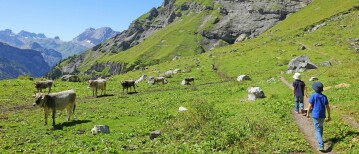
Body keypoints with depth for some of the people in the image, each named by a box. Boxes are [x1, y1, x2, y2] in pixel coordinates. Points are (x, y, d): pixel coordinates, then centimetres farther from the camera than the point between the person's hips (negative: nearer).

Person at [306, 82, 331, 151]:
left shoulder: (313, 96, -13)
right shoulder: (324, 96, -1)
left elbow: (310, 105, -11)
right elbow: (327, 107, 1)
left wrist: (308, 113, 3)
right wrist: (329, 116, 10)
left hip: (315, 115, -4)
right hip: (322, 115, 4)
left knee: (317, 130, -2)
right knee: (320, 127, 28)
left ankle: (321, 145, -13)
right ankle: (320, 139, 43)